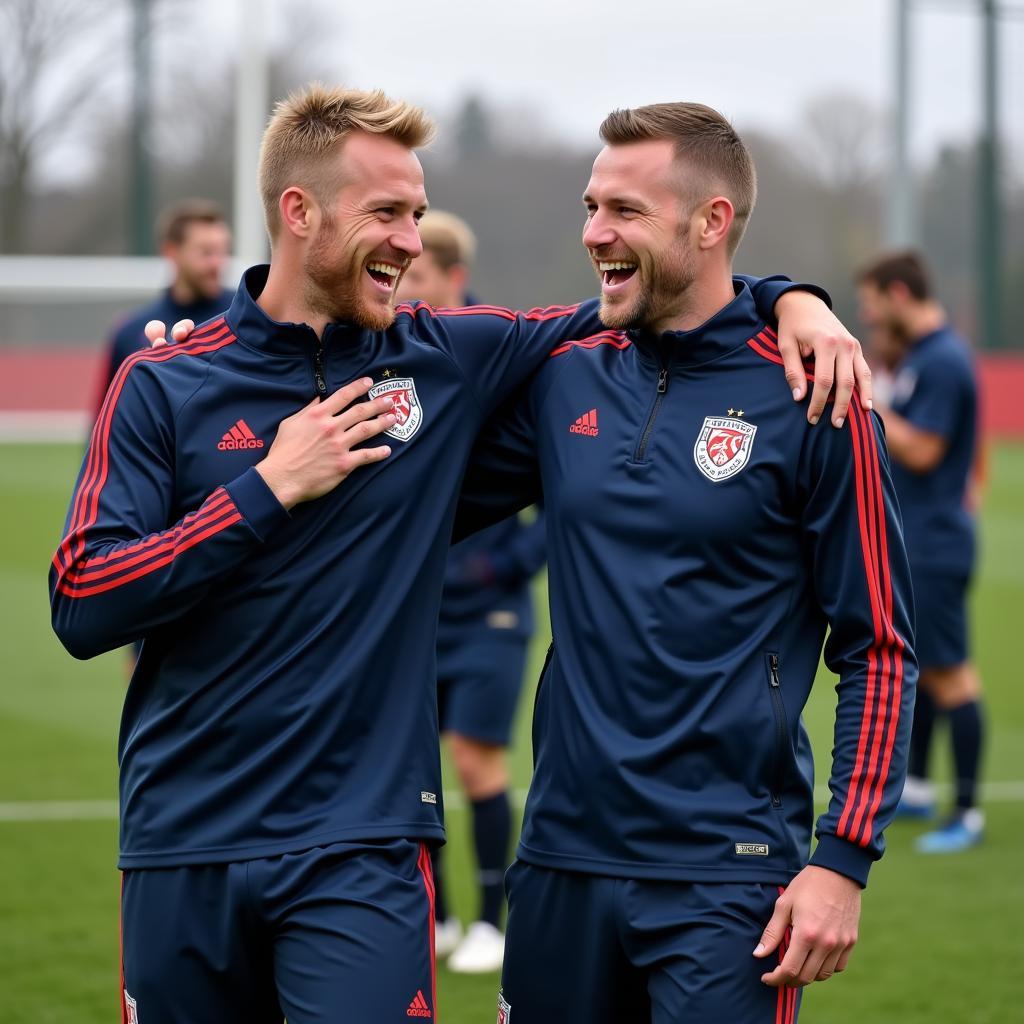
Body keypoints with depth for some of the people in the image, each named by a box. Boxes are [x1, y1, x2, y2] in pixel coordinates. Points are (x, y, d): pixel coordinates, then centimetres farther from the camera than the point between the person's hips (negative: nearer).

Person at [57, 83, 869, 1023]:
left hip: (362, 846, 0)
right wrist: (268, 488, -11)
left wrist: (787, 299, 0)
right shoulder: (164, 387, 0)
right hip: (183, 849, 0)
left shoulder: (449, 361, 5)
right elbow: (81, 608, -8)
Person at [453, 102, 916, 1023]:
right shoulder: (566, 378, 6)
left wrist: (843, 860, -12)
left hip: (726, 876, -5)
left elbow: (878, 650, -6)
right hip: (562, 854, 5)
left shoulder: (806, 400, -7)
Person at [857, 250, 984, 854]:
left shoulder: (943, 362, -19)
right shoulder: (920, 355, 12)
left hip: (934, 547, -10)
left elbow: (921, 451, -23)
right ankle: (917, 787, 28)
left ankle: (969, 814, -3)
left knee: (950, 673, -6)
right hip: (909, 540, 10)